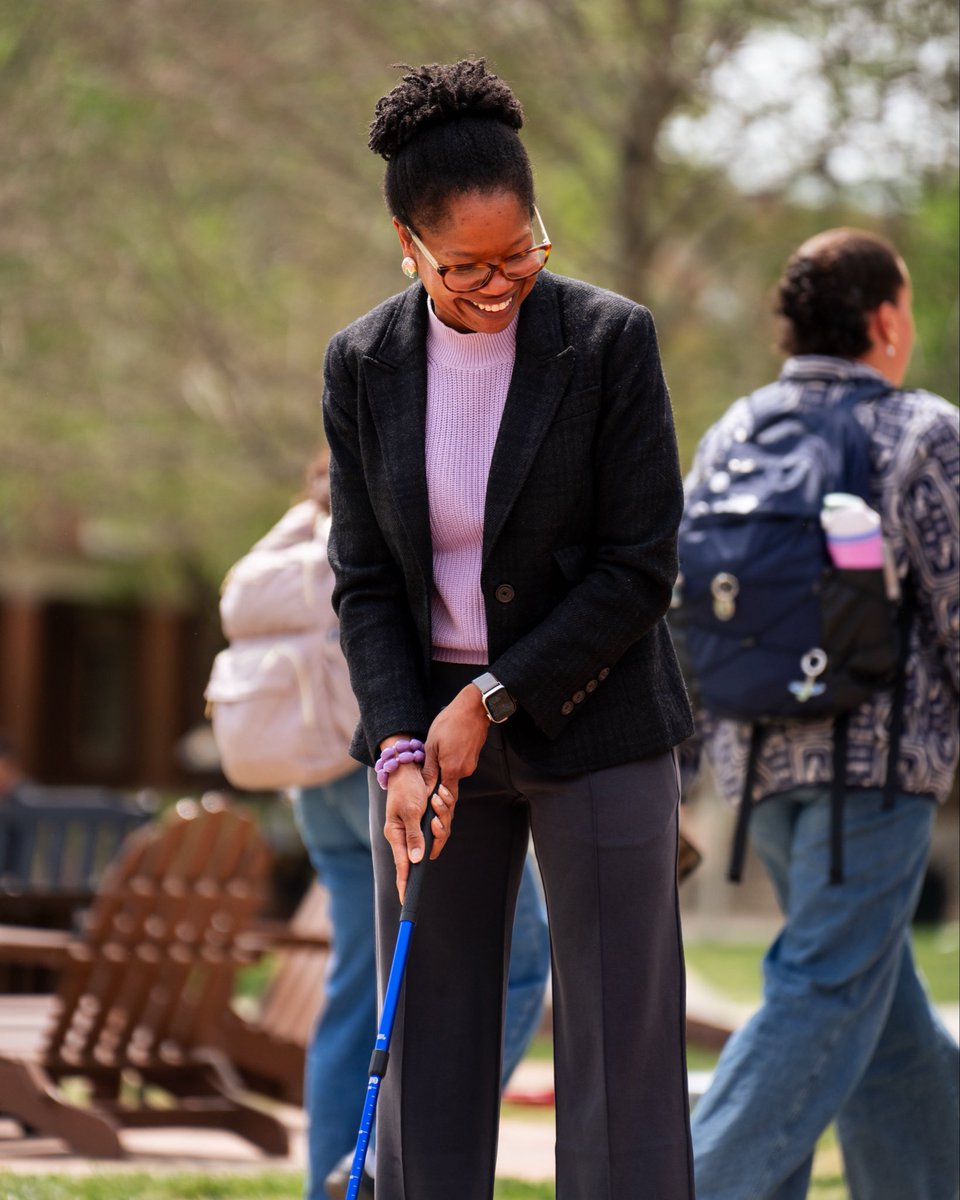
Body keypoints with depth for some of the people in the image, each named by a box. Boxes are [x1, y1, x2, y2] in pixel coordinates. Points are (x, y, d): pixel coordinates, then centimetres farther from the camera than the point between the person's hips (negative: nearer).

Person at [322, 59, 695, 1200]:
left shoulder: (611, 341, -10)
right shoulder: (363, 363, -1)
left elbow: (641, 567, -10)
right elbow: (364, 579, 2)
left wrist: (493, 699, -13)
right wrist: (400, 748, -12)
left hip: (590, 722, -3)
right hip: (427, 723, 3)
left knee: (621, 1042, -3)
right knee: (428, 1048, 4)